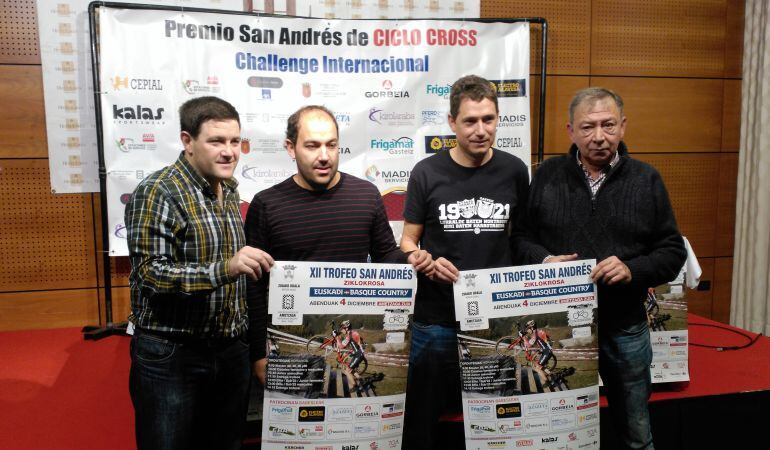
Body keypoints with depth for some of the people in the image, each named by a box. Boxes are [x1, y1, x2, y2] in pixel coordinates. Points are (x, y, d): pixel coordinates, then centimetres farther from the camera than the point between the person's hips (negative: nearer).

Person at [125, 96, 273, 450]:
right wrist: (224, 269, -33)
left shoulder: (229, 191, 8)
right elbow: (150, 273, -21)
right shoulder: (158, 192, -14)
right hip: (170, 355, -6)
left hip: (230, 351, 7)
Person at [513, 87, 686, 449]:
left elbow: (672, 251, 2)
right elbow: (520, 235, 6)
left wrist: (633, 270, -16)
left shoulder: (646, 179, 1)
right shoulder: (547, 176, 1)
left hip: (624, 328, 1)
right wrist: (543, 260, -15)